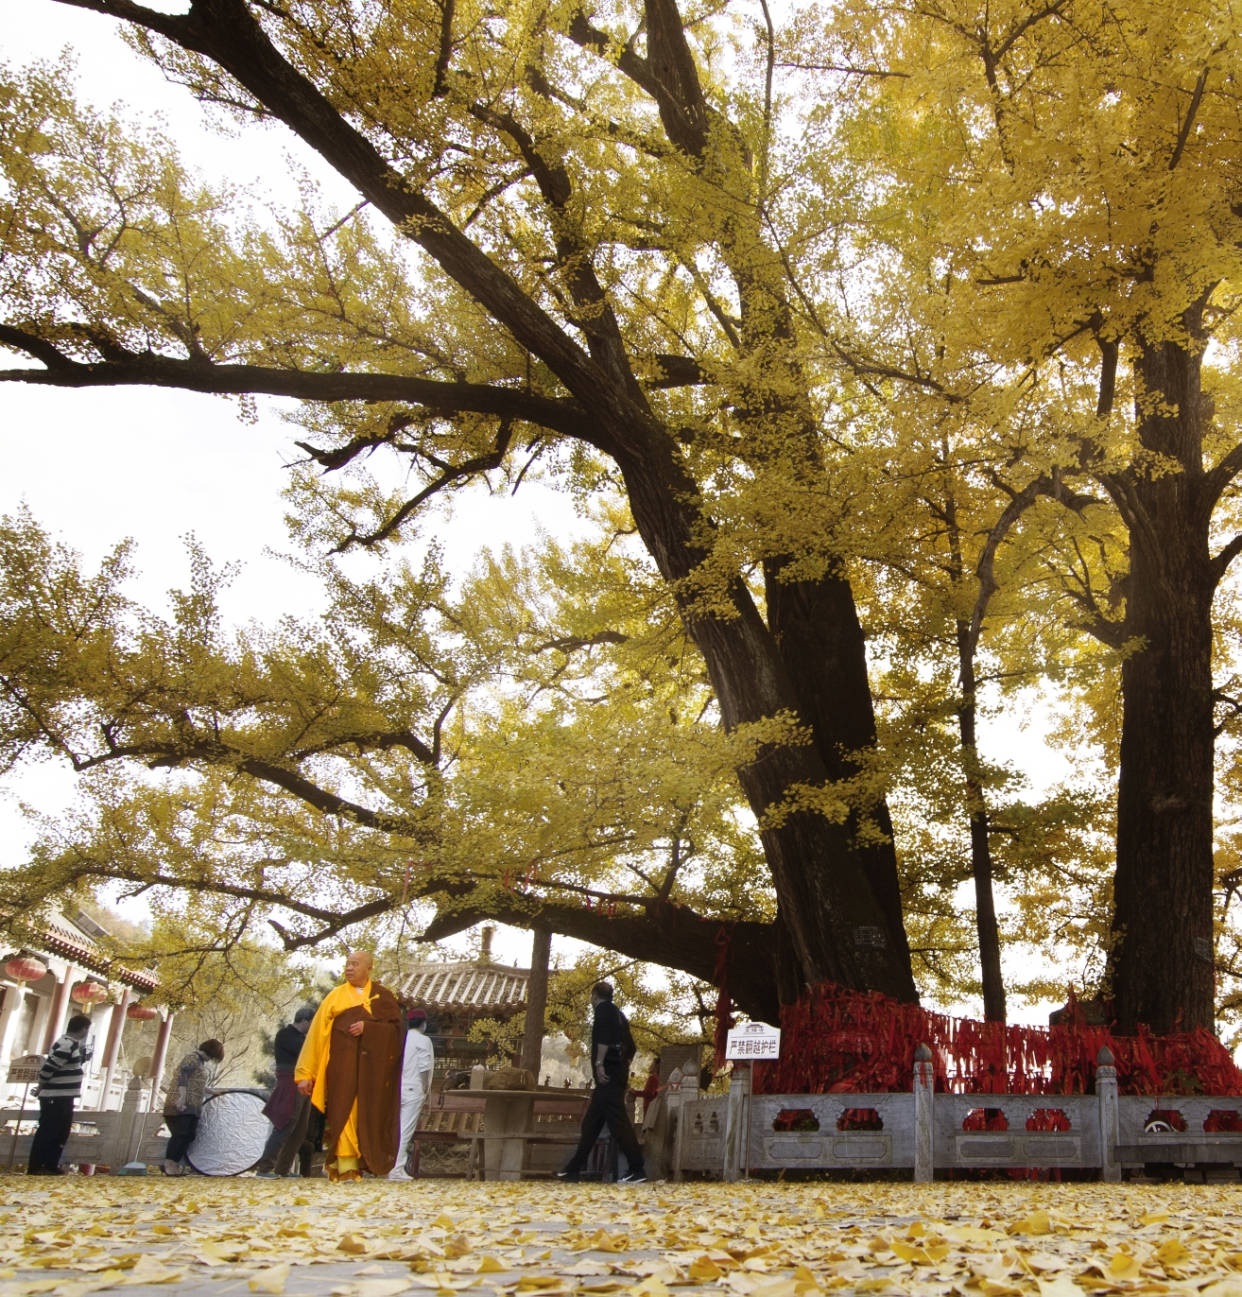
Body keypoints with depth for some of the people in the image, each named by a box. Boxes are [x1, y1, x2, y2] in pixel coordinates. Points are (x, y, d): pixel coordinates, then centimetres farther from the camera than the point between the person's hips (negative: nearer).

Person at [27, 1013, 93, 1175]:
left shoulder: (73, 1044, 12)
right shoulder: (67, 1045, -20)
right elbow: (48, 1067, -22)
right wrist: (41, 1087, -11)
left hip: (64, 1098, 10)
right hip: (56, 1098, -10)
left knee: (61, 1133, 15)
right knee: (47, 1132, -4)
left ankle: (51, 1165, 21)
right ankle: (35, 1167, 2)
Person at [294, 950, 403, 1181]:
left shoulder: (383, 996, 11)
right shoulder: (336, 996, 9)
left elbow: (396, 1027, 1)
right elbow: (316, 1033, 4)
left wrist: (367, 1027, -15)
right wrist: (305, 1073, -2)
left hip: (373, 1065, 1)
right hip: (343, 1064, -1)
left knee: (368, 1114, -1)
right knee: (344, 1111, -9)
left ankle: (365, 1163, 7)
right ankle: (345, 1167, -8)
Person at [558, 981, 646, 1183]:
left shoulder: (603, 1009, -2)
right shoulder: (618, 1014, 23)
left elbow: (604, 1037, -19)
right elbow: (630, 1047, 23)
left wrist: (599, 1063, -20)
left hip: (607, 1074, -10)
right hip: (619, 1073, 10)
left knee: (617, 1120, -12)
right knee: (591, 1121, 12)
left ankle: (637, 1169, -15)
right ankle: (573, 1168, 17)